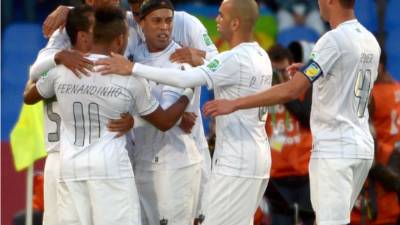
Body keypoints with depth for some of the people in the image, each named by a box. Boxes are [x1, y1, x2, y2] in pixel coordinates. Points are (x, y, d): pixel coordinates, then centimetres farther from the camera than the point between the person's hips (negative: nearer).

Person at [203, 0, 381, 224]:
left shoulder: (334, 40, -15)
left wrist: (234, 104, -17)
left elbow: (291, 90, -21)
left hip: (334, 150, -8)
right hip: (363, 147, 8)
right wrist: (310, 73, 19)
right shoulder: (371, 42, 10)